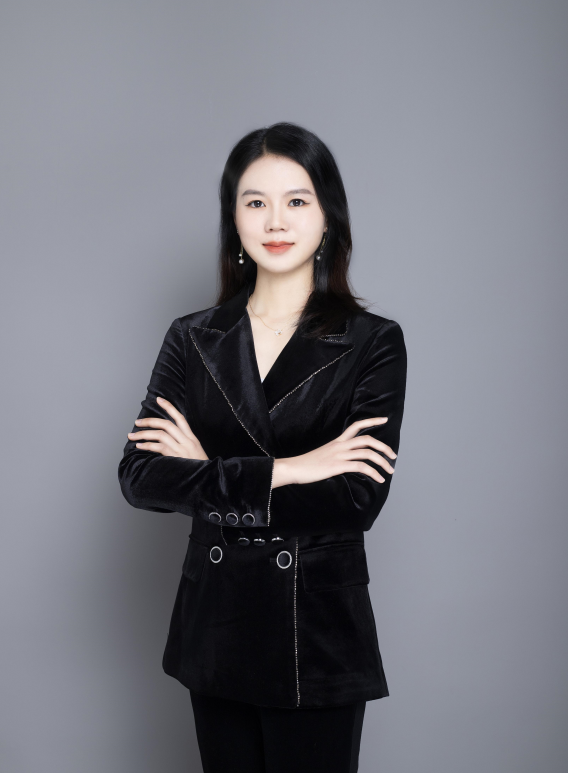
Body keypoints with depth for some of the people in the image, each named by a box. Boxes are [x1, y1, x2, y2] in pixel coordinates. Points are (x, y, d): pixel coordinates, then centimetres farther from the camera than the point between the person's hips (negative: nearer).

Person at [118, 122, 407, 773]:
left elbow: (357, 503, -16)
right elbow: (138, 478, -9)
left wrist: (210, 482, -13)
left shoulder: (374, 343, -5)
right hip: (216, 627, 3)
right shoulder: (192, 340, 3)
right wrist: (283, 470, -17)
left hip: (319, 637, -3)